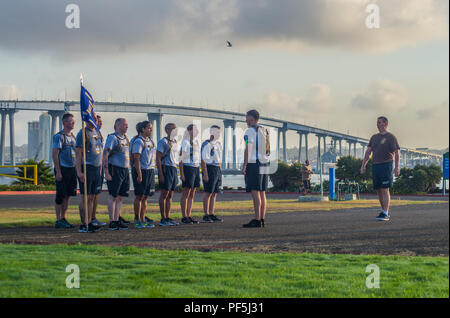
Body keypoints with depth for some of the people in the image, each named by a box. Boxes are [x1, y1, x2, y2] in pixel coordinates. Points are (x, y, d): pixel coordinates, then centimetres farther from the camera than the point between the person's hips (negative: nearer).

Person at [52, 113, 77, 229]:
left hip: (72, 169, 8)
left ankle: (64, 219, 17)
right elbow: (54, 155, -14)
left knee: (67, 195, 10)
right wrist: (58, 172, -18)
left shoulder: (72, 136, 15)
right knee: (61, 195, -3)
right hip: (62, 168, -8)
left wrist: (76, 170, 16)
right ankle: (58, 221, 1)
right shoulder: (59, 136, -10)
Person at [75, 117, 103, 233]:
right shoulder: (82, 133, -7)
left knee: (92, 197, 8)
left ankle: (89, 223, 13)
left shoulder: (98, 134, 16)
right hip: (86, 168, -7)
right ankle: (83, 224, -4)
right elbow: (78, 153, -11)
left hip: (96, 168, 7)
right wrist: (79, 172, -18)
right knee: (85, 197, -6)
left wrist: (100, 169, 16)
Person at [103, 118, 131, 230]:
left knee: (120, 197, 9)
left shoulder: (125, 139, 15)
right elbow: (105, 155, -15)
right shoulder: (112, 138, -10)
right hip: (115, 170, -8)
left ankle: (117, 219, 14)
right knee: (113, 196, -4)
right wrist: (106, 172, -20)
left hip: (125, 170, 8)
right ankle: (112, 222, -1)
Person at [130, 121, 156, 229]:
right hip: (141, 171, -8)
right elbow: (136, 159, -16)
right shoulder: (138, 141, -11)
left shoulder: (150, 141, 15)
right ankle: (137, 221, 0)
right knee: (139, 196, -4)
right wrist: (139, 174, -20)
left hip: (150, 171, 8)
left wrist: (153, 171, 14)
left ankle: (143, 219, 13)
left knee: (145, 196, 9)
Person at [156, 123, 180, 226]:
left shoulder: (174, 142, 17)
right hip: (165, 168, -8)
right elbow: (158, 159, -13)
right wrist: (161, 174, -19)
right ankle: (163, 219, -3)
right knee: (164, 194, -6)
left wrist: (176, 175, 19)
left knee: (170, 195, 9)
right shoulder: (163, 142, -8)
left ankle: (168, 218, 13)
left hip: (173, 168, 8)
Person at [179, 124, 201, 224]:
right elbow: (181, 159, -12)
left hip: (196, 167, 8)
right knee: (186, 193, -4)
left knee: (192, 194, 9)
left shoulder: (196, 142, 15)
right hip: (188, 167, -8)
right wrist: (181, 173, -17)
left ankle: (189, 215, 13)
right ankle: (184, 217, -1)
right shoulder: (185, 142, -9)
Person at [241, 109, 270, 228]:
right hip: (264, 164, 8)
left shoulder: (250, 131, -7)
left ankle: (257, 220, -13)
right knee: (262, 193, 9)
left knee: (255, 192, -10)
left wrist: (244, 165, -13)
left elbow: (248, 149, -14)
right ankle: (262, 219, 9)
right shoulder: (265, 131, 18)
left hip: (253, 164, -8)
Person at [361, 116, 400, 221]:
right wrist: (363, 166, 4)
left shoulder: (391, 137, -1)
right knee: (379, 190, 8)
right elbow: (368, 152, 14)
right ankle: (385, 212, 18)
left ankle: (385, 214, -15)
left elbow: (397, 153, -7)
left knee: (385, 190, -12)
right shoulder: (374, 137, 16)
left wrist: (397, 167, -18)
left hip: (386, 165, -6)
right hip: (375, 165, 6)